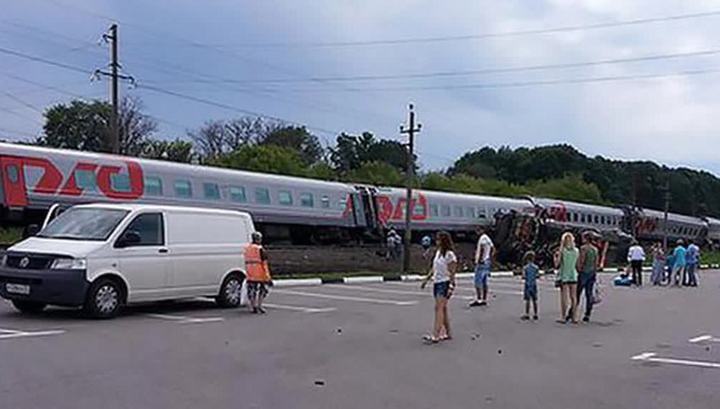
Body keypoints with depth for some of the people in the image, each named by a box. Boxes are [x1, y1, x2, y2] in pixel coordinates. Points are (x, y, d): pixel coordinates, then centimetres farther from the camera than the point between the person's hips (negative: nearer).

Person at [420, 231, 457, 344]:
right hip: (437, 282, 9)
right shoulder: (438, 252, 12)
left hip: (445, 283, -9)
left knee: (439, 308, -15)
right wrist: (426, 279, 20)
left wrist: (451, 287, -19)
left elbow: (452, 272, -14)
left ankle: (435, 336, -20)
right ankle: (448, 333, 20)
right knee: (442, 309, 12)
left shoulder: (449, 255, -13)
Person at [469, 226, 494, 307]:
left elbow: (482, 248, -24)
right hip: (487, 262, 10)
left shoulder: (483, 238, -11)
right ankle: (484, 299, 10)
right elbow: (493, 249, 24)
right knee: (484, 282, 10)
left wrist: (479, 259, -22)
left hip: (481, 262, -10)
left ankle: (478, 299, -14)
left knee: (478, 281, -10)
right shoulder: (488, 238, 20)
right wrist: (490, 258, 22)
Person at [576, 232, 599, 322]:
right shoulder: (595, 249, 9)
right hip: (592, 273, 6)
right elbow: (596, 263, 11)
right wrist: (594, 272, 18)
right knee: (589, 294, 7)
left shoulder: (583, 248, -12)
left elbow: (581, 260, -17)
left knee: (577, 294, -1)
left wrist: (579, 269, -3)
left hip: (584, 272, -6)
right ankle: (587, 315, 6)